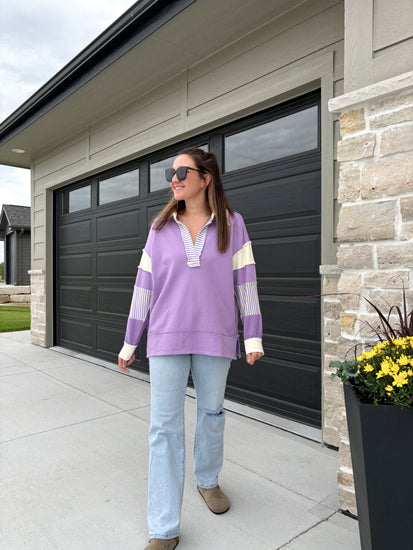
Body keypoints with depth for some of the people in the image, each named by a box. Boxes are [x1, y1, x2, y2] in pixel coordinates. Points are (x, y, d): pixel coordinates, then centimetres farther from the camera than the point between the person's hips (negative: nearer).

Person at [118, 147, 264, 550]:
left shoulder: (232, 224, 1)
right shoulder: (161, 228, 4)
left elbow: (245, 280, -1)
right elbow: (145, 284, 5)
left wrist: (252, 336, -5)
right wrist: (129, 342, 7)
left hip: (214, 337, 0)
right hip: (167, 337, 1)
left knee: (211, 413, 16)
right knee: (164, 427, 1)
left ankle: (207, 480, 44)